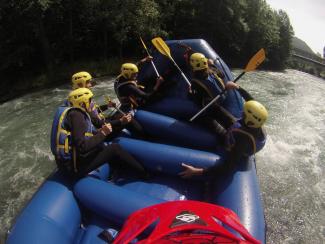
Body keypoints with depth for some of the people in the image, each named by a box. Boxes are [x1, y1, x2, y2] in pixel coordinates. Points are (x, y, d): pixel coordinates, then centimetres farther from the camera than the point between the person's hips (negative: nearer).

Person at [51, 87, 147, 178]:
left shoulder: (76, 113, 11)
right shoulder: (76, 115, -18)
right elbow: (82, 147, -25)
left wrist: (100, 131, 1)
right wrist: (103, 133, -17)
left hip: (69, 161, 9)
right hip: (75, 165, -9)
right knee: (114, 148, -8)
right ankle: (144, 173, 4)